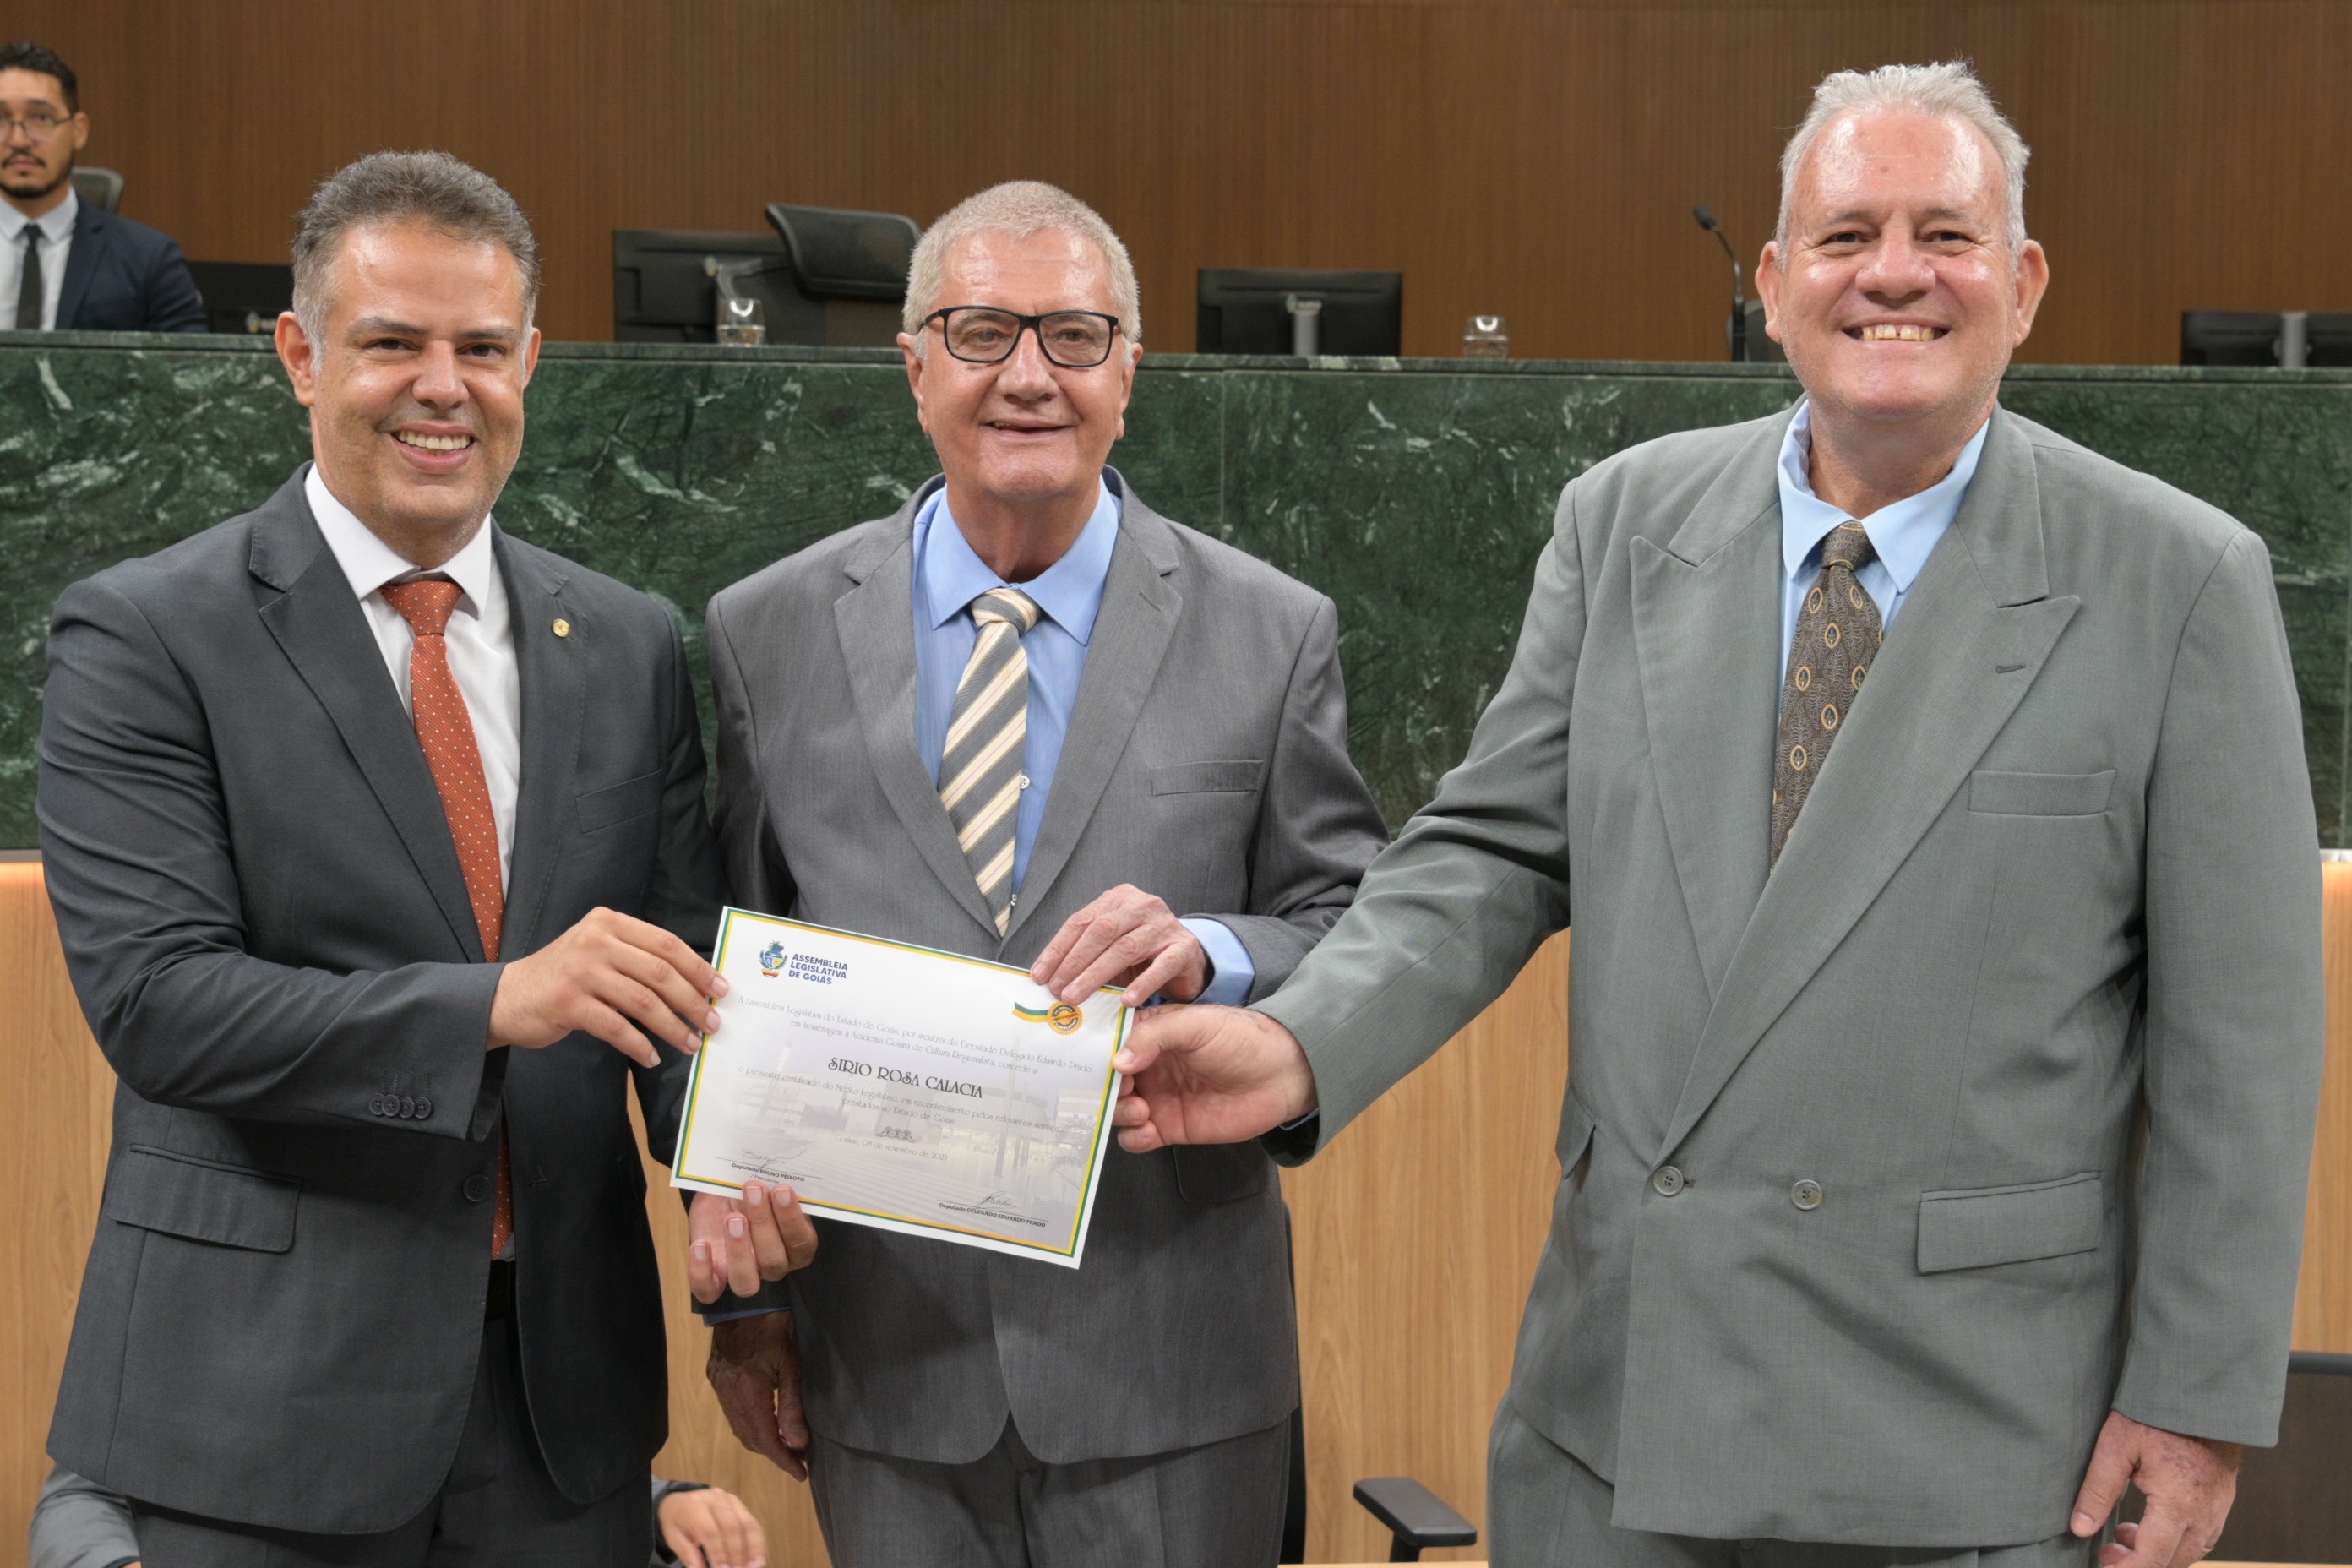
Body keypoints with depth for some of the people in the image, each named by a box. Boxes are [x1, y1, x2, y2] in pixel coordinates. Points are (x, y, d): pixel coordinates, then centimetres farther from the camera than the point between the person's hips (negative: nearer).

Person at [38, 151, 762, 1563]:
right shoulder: (145, 637, -5)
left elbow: (689, 970, 5)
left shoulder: (630, 650, 8)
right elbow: (154, 998, -14)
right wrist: (494, 1004, -26)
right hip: (266, 1400, -4)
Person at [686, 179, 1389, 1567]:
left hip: (1171, 1362, -1)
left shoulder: (1272, 636, 1)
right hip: (886, 1360, 1)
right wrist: (740, 1296, 7)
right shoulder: (771, 637, 5)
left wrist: (1210, 955, -20)